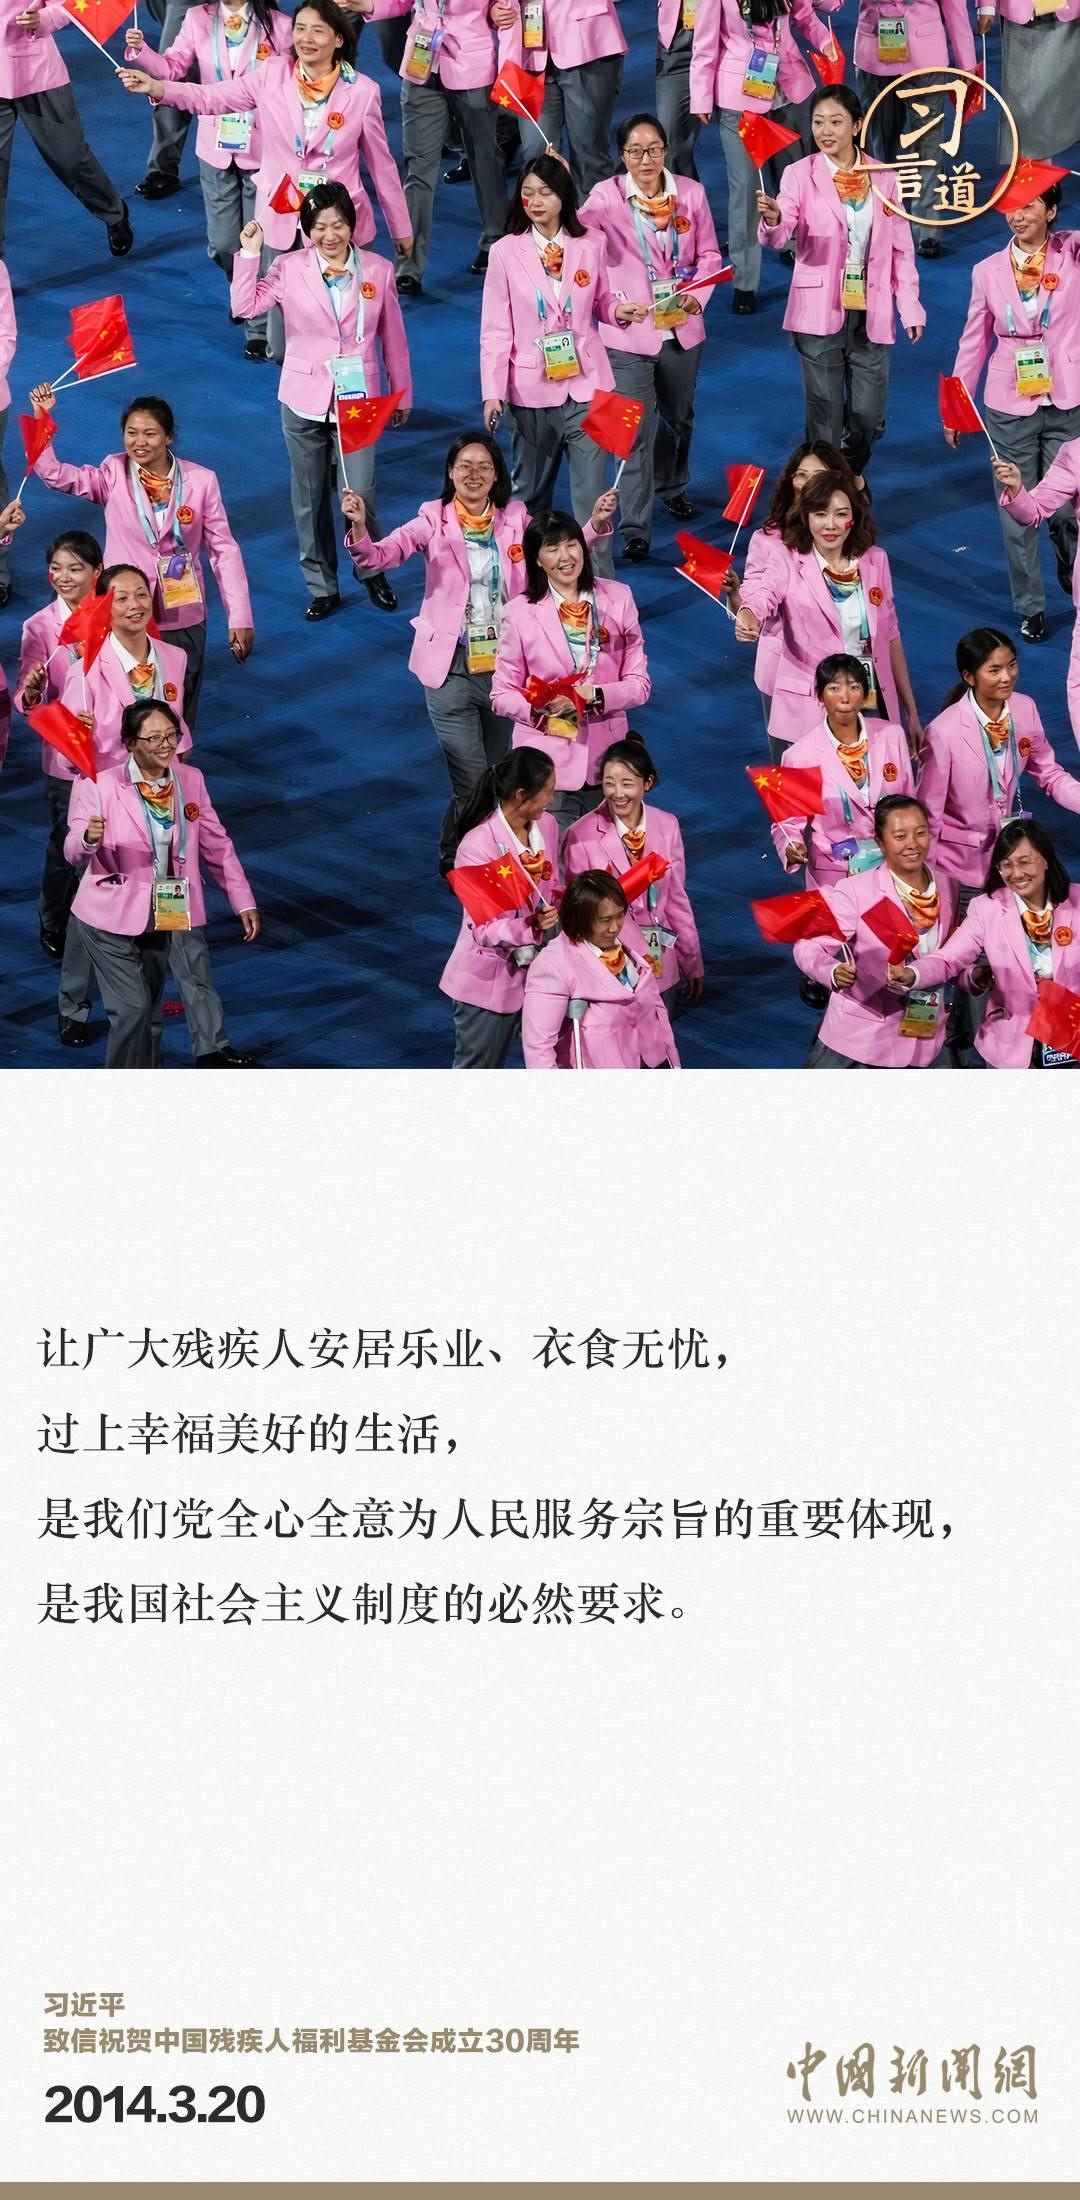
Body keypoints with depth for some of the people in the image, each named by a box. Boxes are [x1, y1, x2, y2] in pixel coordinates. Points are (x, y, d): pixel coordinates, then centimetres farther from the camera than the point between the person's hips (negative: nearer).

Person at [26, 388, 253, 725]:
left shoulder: (201, 480, -7)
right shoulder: (113, 474, -5)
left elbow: (224, 550, -5)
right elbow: (54, 474, -15)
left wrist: (239, 618, -8)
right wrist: (41, 419, -26)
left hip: (182, 618, 0)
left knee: (179, 713, 12)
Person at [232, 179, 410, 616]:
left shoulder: (378, 270, 0)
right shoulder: (289, 268, -2)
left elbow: (393, 338, 5)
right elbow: (245, 305, -12)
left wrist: (402, 395, 10)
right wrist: (249, 254, -20)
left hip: (357, 400, -1)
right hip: (305, 400, 1)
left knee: (361, 495, -7)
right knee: (309, 501, 9)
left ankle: (373, 573, 19)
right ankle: (321, 587, 23)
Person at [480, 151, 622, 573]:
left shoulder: (590, 245, 0)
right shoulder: (506, 252, -4)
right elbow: (495, 330, -3)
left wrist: (617, 311, -11)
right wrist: (492, 392, -9)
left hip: (586, 384, 0)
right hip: (532, 389, 0)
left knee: (591, 492, -4)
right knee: (530, 489, 15)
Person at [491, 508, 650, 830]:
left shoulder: (618, 598, 2)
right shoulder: (519, 613, -4)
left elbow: (639, 683, 3)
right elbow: (502, 694, 0)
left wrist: (598, 695, -16)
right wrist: (540, 709, -20)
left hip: (606, 757, 2)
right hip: (548, 765, -2)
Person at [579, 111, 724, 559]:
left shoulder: (690, 193, 0)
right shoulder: (605, 197, -9)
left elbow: (709, 254, 5)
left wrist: (697, 296, -10)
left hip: (682, 328, 4)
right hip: (629, 329, -4)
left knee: (678, 417, 23)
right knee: (634, 430, -9)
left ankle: (671, 486, 49)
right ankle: (634, 529, -7)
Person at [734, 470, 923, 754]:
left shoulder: (875, 561, 6)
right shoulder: (789, 562, -5)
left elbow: (890, 637, 13)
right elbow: (761, 599, -25)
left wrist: (912, 713, 14)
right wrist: (747, 621, -50)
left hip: (875, 709, 3)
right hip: (809, 716, -3)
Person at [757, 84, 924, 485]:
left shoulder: (883, 178, 6)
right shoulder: (800, 174, -2)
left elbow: (901, 248, 9)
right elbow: (780, 236, -16)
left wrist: (910, 307, 4)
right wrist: (773, 220, -40)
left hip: (871, 313, 2)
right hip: (820, 313, -2)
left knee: (868, 415, 6)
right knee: (825, 415, 0)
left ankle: (853, 474, 35)